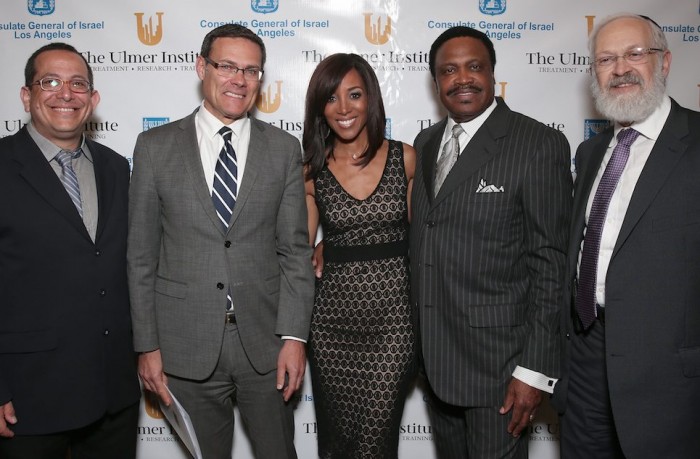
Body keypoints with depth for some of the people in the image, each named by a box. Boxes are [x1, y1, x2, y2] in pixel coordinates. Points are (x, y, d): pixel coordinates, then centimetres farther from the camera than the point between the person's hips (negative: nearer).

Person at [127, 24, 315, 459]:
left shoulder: (284, 148, 2)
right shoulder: (155, 146, 1)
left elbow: (295, 249, 0)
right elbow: (142, 255, 1)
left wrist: (294, 336, -7)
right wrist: (147, 345, -1)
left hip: (266, 341, 1)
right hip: (187, 343, 0)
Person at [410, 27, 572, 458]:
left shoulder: (539, 144, -12)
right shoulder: (426, 142, 8)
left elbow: (551, 261, -14)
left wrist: (535, 369, -16)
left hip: (498, 354, -6)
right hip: (434, 353, 6)